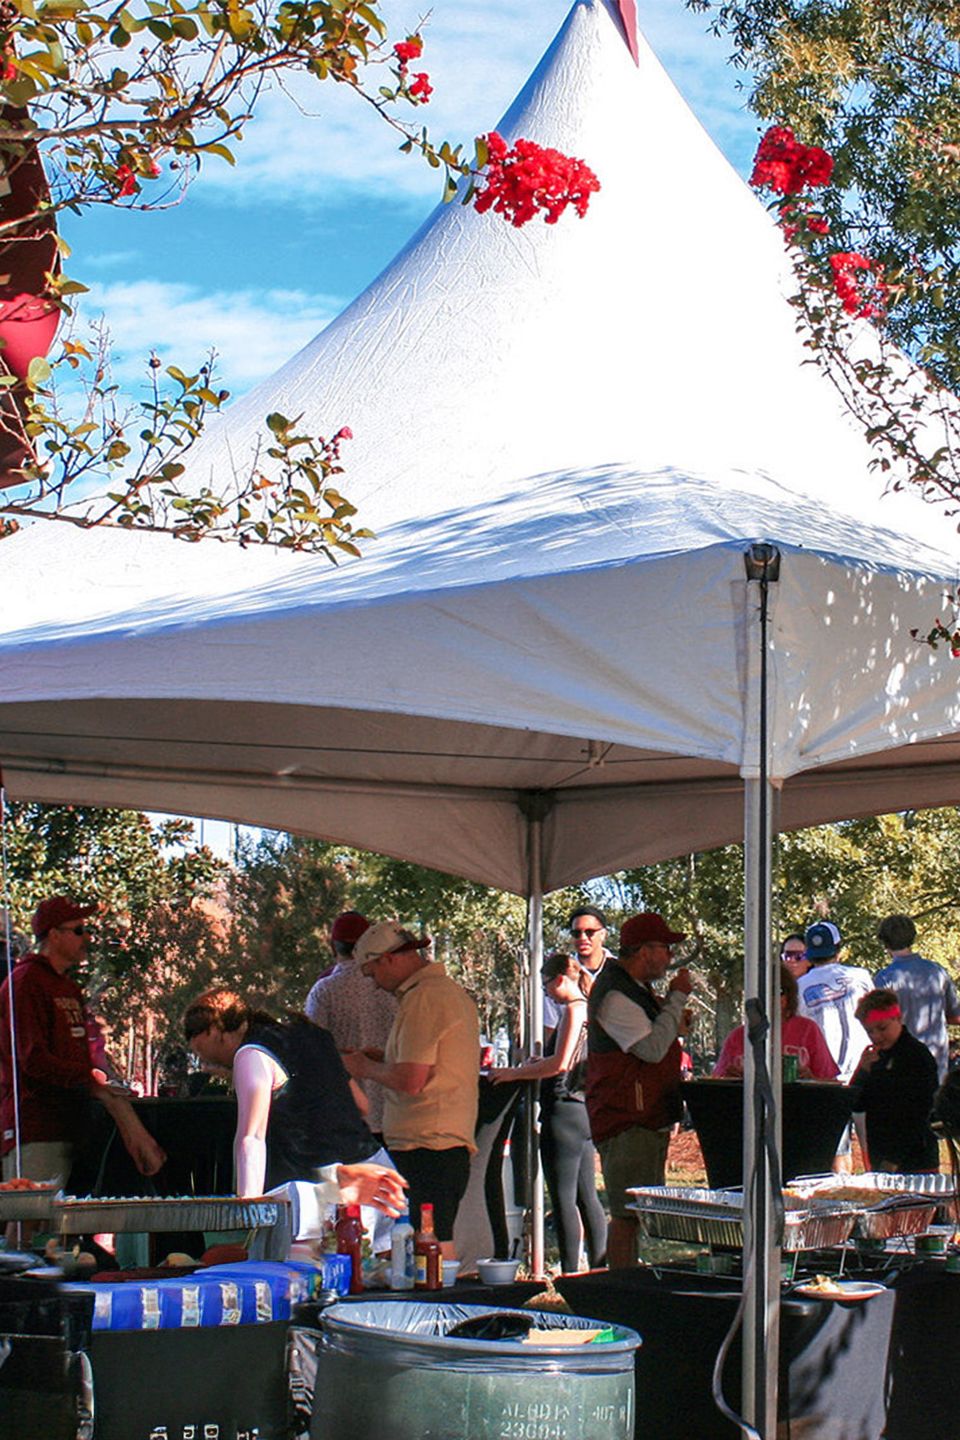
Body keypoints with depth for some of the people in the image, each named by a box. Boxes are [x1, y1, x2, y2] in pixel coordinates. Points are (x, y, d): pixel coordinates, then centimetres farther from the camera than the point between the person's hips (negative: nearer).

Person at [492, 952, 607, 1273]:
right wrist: (536, 1065, 21)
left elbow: (560, 1064, -19)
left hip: (564, 1111, -10)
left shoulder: (573, 1009, -12)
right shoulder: (588, 1009, 16)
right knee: (586, 1197, 13)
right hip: (583, 1111, 10)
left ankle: (570, 1273, -5)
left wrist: (514, 1073, -12)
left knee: (563, 1198, -6)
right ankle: (598, 1269, 17)